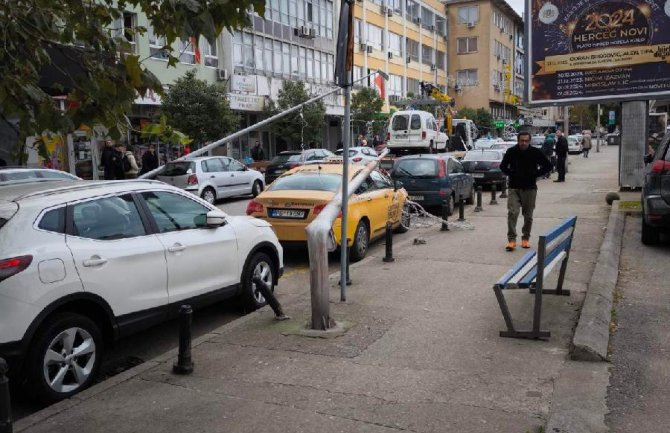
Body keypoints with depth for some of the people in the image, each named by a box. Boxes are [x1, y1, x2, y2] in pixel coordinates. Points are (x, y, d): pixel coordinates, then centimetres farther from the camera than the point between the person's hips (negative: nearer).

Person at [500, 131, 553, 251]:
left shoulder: (536, 152, -3)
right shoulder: (511, 152, -2)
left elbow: (548, 166, 5)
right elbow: (503, 166, 12)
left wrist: (535, 174, -3)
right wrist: (511, 174, -2)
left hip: (530, 188, 1)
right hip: (514, 188, 0)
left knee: (528, 215, 8)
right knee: (512, 213, -12)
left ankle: (526, 238, 22)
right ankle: (511, 239, -9)